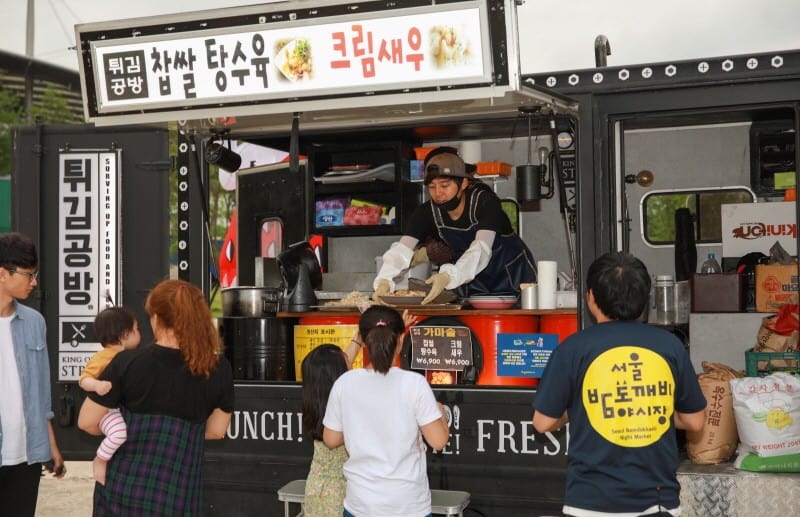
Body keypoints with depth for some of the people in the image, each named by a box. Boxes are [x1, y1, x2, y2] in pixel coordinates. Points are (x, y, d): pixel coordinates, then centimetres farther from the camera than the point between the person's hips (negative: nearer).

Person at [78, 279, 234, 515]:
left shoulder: (128, 362, -11)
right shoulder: (218, 368, -6)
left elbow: (87, 422, -3)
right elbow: (216, 430, 5)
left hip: (122, 490, -1)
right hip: (178, 497, 1)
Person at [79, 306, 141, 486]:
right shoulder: (102, 357, -16)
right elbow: (84, 379, -21)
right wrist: (97, 385, -39)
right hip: (107, 410, -9)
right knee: (120, 431, -35)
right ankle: (99, 461, -10)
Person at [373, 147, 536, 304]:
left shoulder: (485, 201, -27)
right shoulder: (426, 213, -15)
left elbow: (481, 249, -41)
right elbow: (402, 249, -26)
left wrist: (448, 276, -59)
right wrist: (384, 281, -47)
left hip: (512, 273, -3)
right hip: (474, 280, 3)